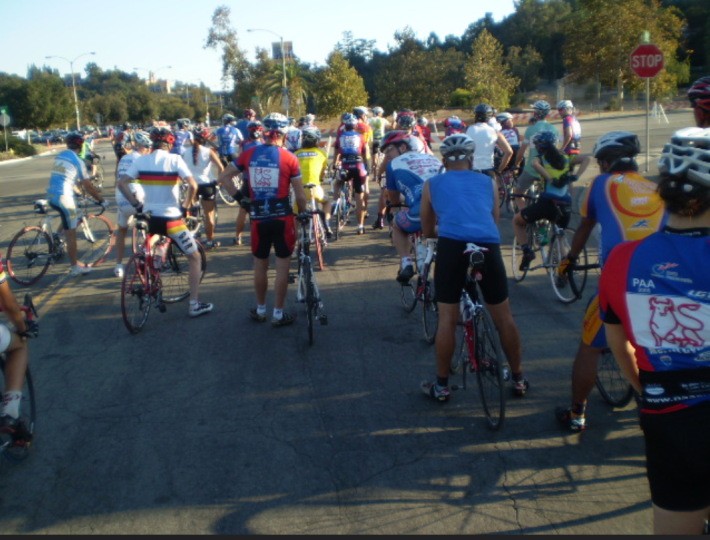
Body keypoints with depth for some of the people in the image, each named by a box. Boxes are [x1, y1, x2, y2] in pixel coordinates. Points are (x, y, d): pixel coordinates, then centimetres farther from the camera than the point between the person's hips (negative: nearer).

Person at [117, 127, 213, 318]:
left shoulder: (141, 160, 3)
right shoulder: (175, 159, -7)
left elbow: (122, 183, -3)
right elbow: (192, 185, -17)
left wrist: (137, 204, 4)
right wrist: (186, 207, -4)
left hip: (148, 217, 4)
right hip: (171, 219, -4)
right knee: (195, 258, 10)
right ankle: (194, 305, 7)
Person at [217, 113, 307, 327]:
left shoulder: (249, 154, 1)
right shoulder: (289, 158, -8)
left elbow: (224, 177, 5)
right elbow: (300, 197, -6)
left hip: (258, 218, 3)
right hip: (282, 217, -3)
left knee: (260, 266, 16)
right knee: (282, 267, 8)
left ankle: (260, 310, 29)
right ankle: (278, 314, 15)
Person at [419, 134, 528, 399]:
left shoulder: (432, 184, 19)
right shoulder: (488, 182, 23)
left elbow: (427, 231, 25)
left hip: (452, 247, -1)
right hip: (489, 247, 2)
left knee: (447, 318, 9)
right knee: (504, 317, 15)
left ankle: (442, 385, 18)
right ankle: (519, 379, 29)